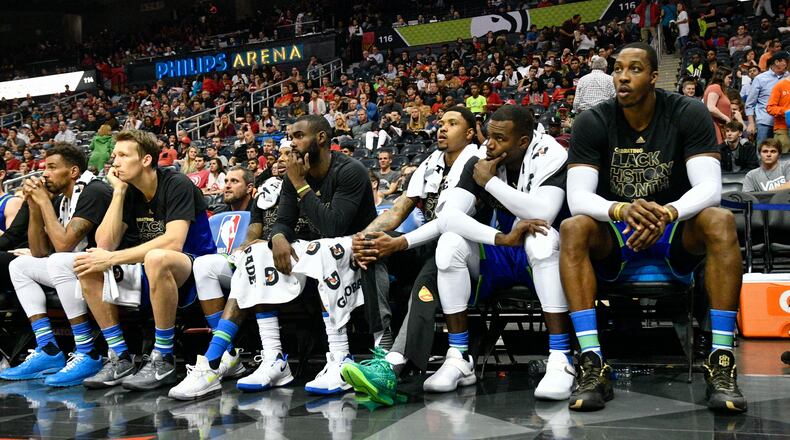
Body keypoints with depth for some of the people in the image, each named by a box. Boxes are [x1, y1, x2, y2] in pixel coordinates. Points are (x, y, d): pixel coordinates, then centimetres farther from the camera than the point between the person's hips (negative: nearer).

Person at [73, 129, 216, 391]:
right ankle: (120, 358, -7)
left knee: (156, 258, -39)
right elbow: (104, 244, -6)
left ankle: (163, 359, -27)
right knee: (87, 267, -10)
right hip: (151, 272, 7)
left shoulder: (177, 185, -15)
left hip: (192, 267, -7)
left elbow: (173, 242, -29)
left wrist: (113, 258, -29)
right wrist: (118, 192, -11)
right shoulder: (128, 192, 4)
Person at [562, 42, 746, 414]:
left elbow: (710, 187, -20)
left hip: (678, 231, 0)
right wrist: (622, 210, -41)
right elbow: (577, 197, -19)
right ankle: (592, 364, -36)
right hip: (615, 234, 1)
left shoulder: (689, 114, -10)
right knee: (572, 229, -30)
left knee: (720, 221, -31)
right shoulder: (592, 123, -9)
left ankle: (721, 362, -33)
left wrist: (668, 213, -41)